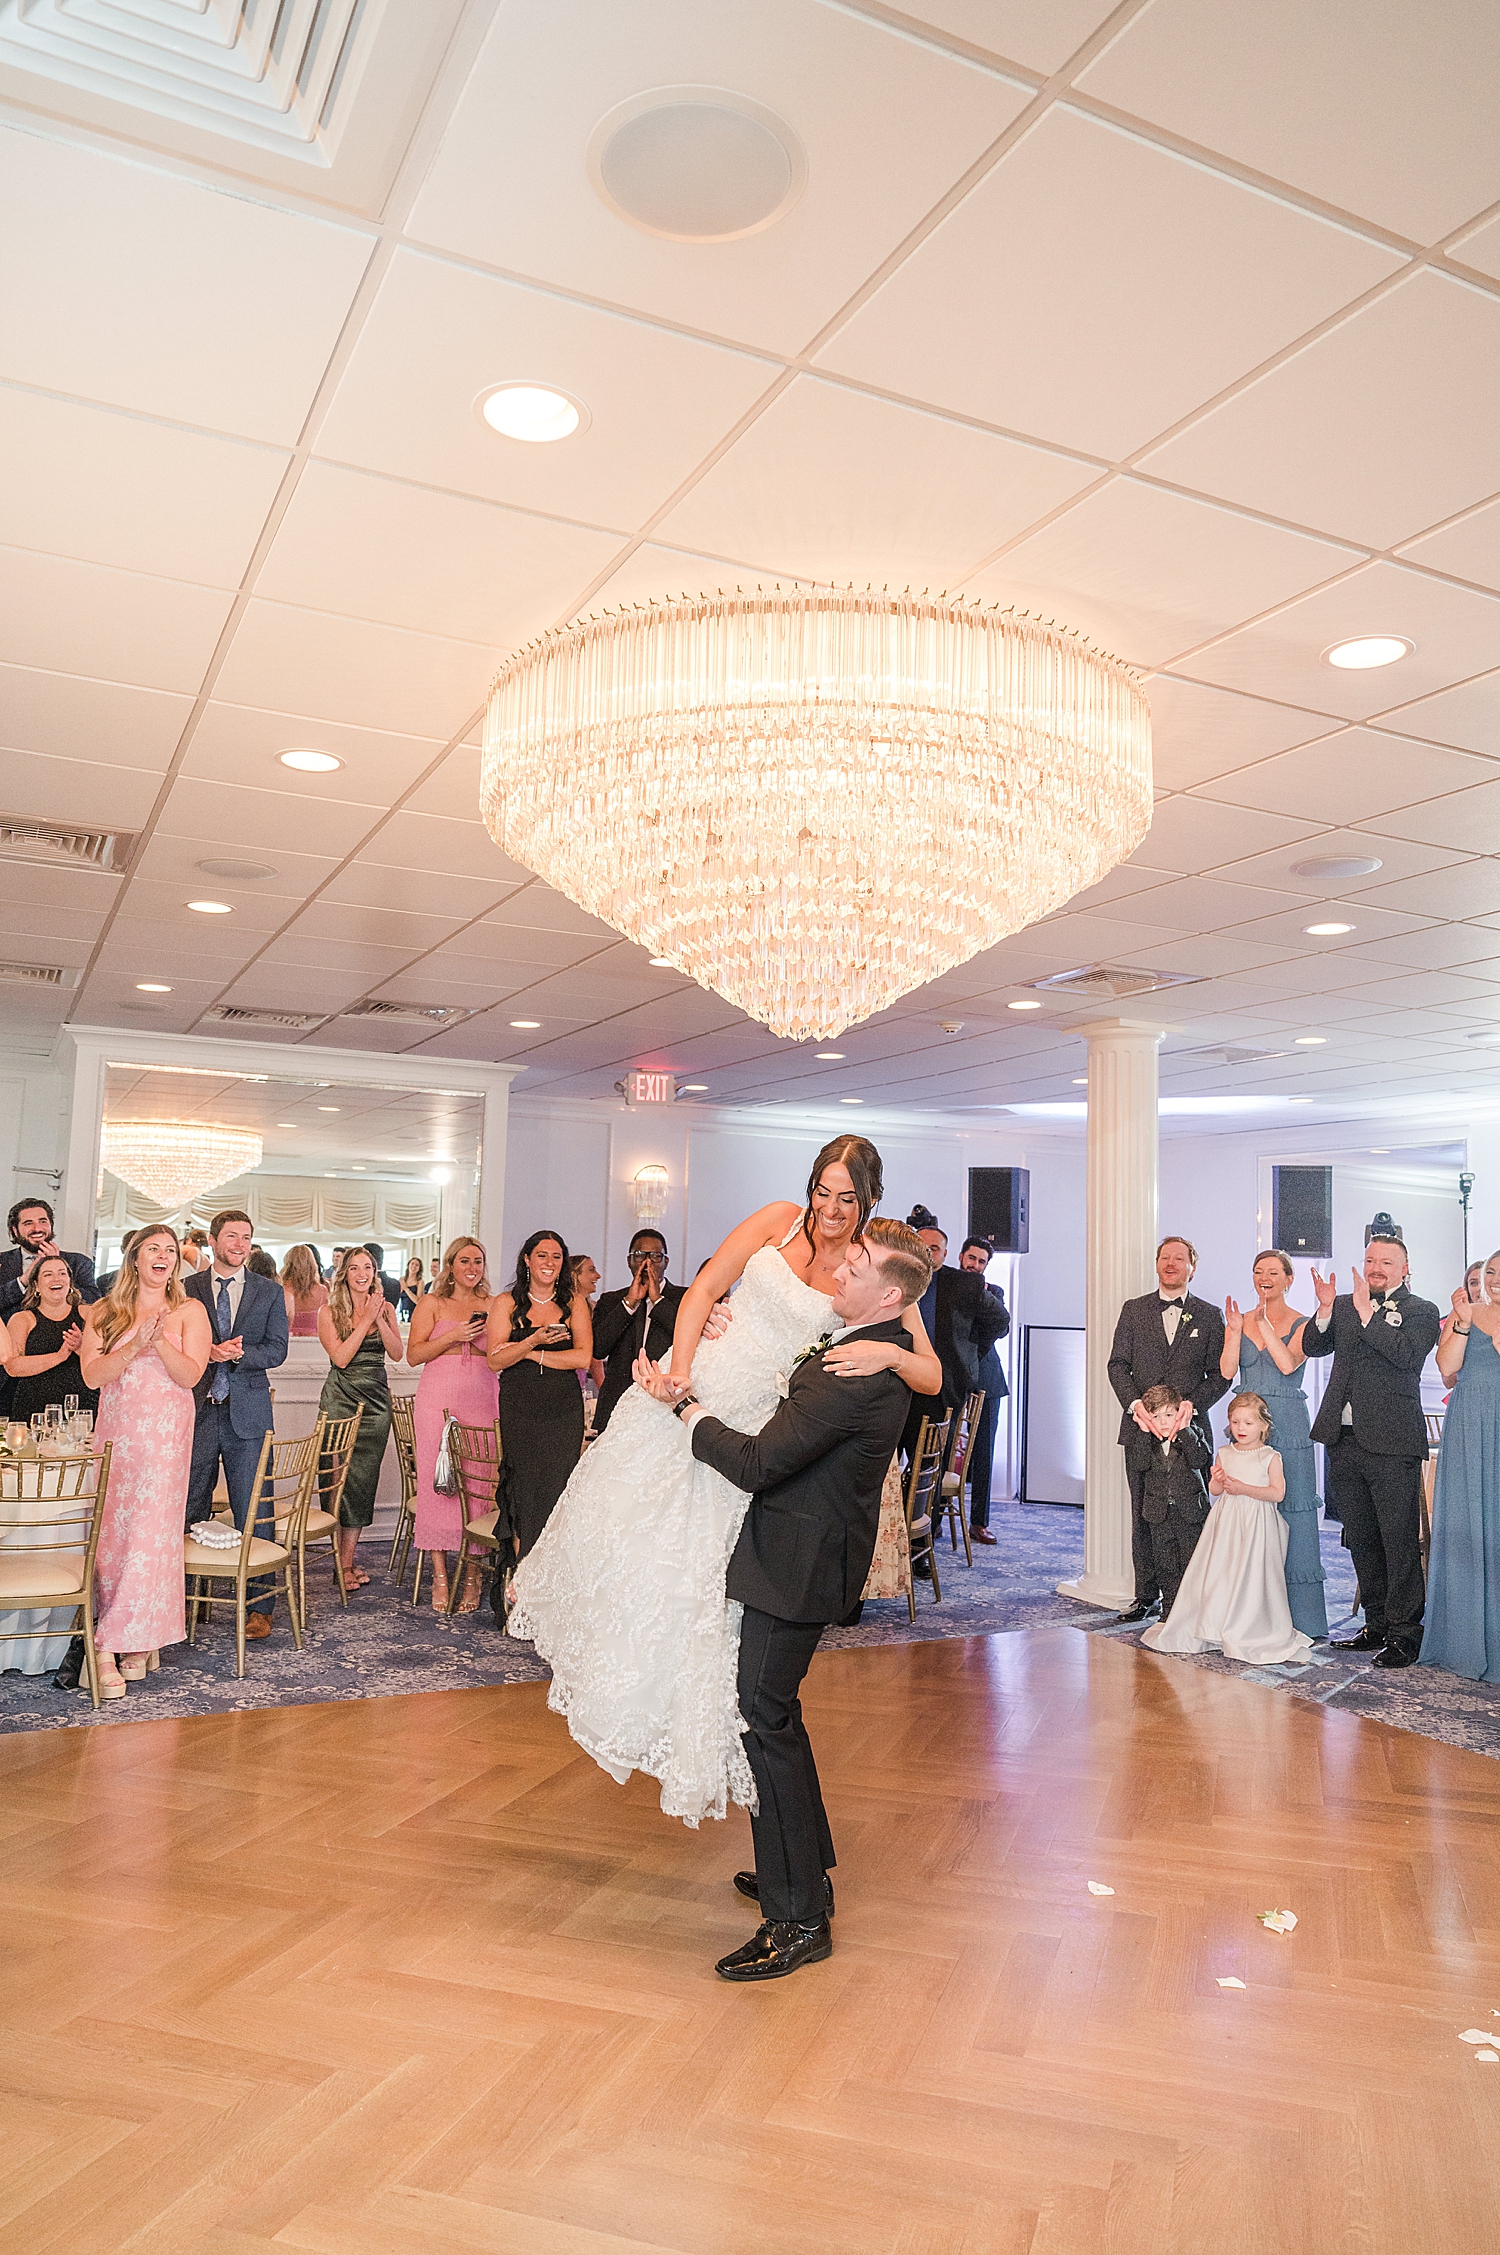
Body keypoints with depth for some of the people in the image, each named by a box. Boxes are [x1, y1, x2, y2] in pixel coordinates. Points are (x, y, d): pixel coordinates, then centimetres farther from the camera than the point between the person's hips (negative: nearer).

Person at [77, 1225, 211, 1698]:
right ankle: (122, 1641, 7)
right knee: (109, 1531, -1)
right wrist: (136, 1345, -15)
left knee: (151, 1531, -7)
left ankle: (128, 1642, -1)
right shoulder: (104, 1313, 10)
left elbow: (190, 1375, -4)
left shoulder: (189, 1311, 5)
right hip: (115, 1431, 2)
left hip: (165, 1434, -2)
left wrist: (161, 1341, -19)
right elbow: (92, 1375, -1)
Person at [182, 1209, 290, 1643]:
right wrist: (209, 1351, -16)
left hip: (247, 1413, 0)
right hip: (195, 1411, 1)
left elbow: (277, 1349, 1)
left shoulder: (269, 1292, 9)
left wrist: (236, 1354, -14)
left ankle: (259, 1604, 6)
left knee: (254, 1514, -1)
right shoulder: (185, 1289, 7)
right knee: (190, 1512, 8)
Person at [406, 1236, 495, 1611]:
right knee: (436, 1481, -3)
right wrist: (452, 1336, -11)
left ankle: (472, 1575, 7)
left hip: (481, 1403, 1)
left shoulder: (492, 1307, 13)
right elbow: (414, 1354, 1)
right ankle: (440, 1576, 5)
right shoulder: (432, 1304, 8)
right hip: (438, 1401, -1)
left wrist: (485, 1340, -4)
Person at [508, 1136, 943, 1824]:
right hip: (689, 1391, 3)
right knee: (622, 1512, 14)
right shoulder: (780, 1220, -3)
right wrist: (679, 1370, -15)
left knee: (699, 1564, 1)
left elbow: (932, 1377, -9)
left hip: (752, 1431, -2)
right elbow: (704, 1287, -4)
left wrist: (889, 1353, -30)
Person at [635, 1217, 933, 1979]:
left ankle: (799, 1919, 8)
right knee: (773, 1714, 22)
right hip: (805, 1550, 10)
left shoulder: (852, 1377, -29)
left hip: (796, 1564, -10)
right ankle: (805, 1867, 38)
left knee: (764, 1721, -3)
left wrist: (685, 1406, -13)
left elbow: (756, 1463, -25)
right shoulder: (877, 1348, 3)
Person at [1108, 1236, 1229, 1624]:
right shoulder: (1133, 1311, 9)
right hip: (1141, 1430, 1)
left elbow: (1220, 1374, 4)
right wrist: (1135, 1404, -11)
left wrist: (1191, 1406, -10)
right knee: (1143, 1514, 5)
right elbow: (1118, 1364, 5)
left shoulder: (1209, 1316, 7)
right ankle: (1146, 1594, 14)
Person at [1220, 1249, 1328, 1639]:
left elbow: (1288, 1364, -15)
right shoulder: (1240, 1320, 10)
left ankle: (1302, 1619, 2)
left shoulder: (1301, 1324, 1)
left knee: (1292, 1511, -4)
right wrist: (1235, 1330, -12)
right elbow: (1227, 1371, -1)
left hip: (1287, 1425, -3)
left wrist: (1264, 1324, -17)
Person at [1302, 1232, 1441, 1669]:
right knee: (1361, 1540, 13)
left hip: (1392, 1444, -5)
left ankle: (1404, 1632, 7)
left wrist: (1367, 1312, -18)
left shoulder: (1421, 1312, 1)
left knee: (1399, 1542, -2)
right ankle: (1377, 1624, 25)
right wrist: (1325, 1310, -9)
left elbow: (1407, 1355, -16)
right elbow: (1312, 1347, 7)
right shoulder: (1344, 1305, 14)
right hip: (1344, 1443, 5)